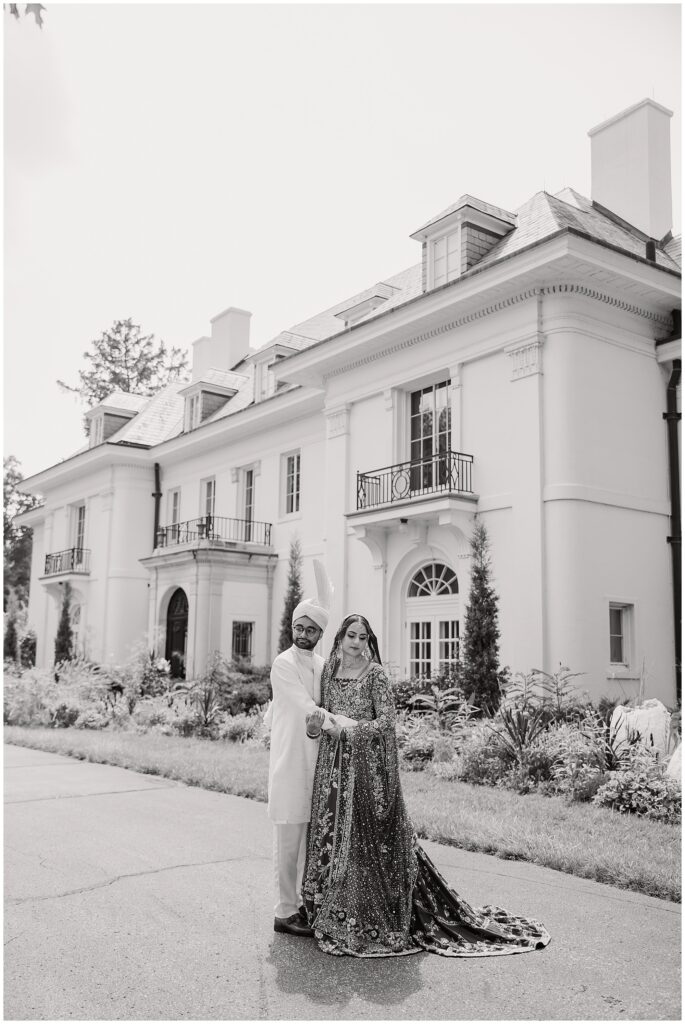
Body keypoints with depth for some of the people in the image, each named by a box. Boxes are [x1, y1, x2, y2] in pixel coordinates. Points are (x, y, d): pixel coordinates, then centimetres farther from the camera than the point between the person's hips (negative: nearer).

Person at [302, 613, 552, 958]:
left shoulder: (375, 674, -7)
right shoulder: (329, 670, 10)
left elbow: (387, 721, -12)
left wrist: (349, 728, -21)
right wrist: (317, 717, -5)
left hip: (367, 764, -5)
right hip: (334, 765, 5)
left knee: (368, 839, -2)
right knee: (332, 835, 7)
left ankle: (375, 922, 11)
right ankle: (337, 919, 20)